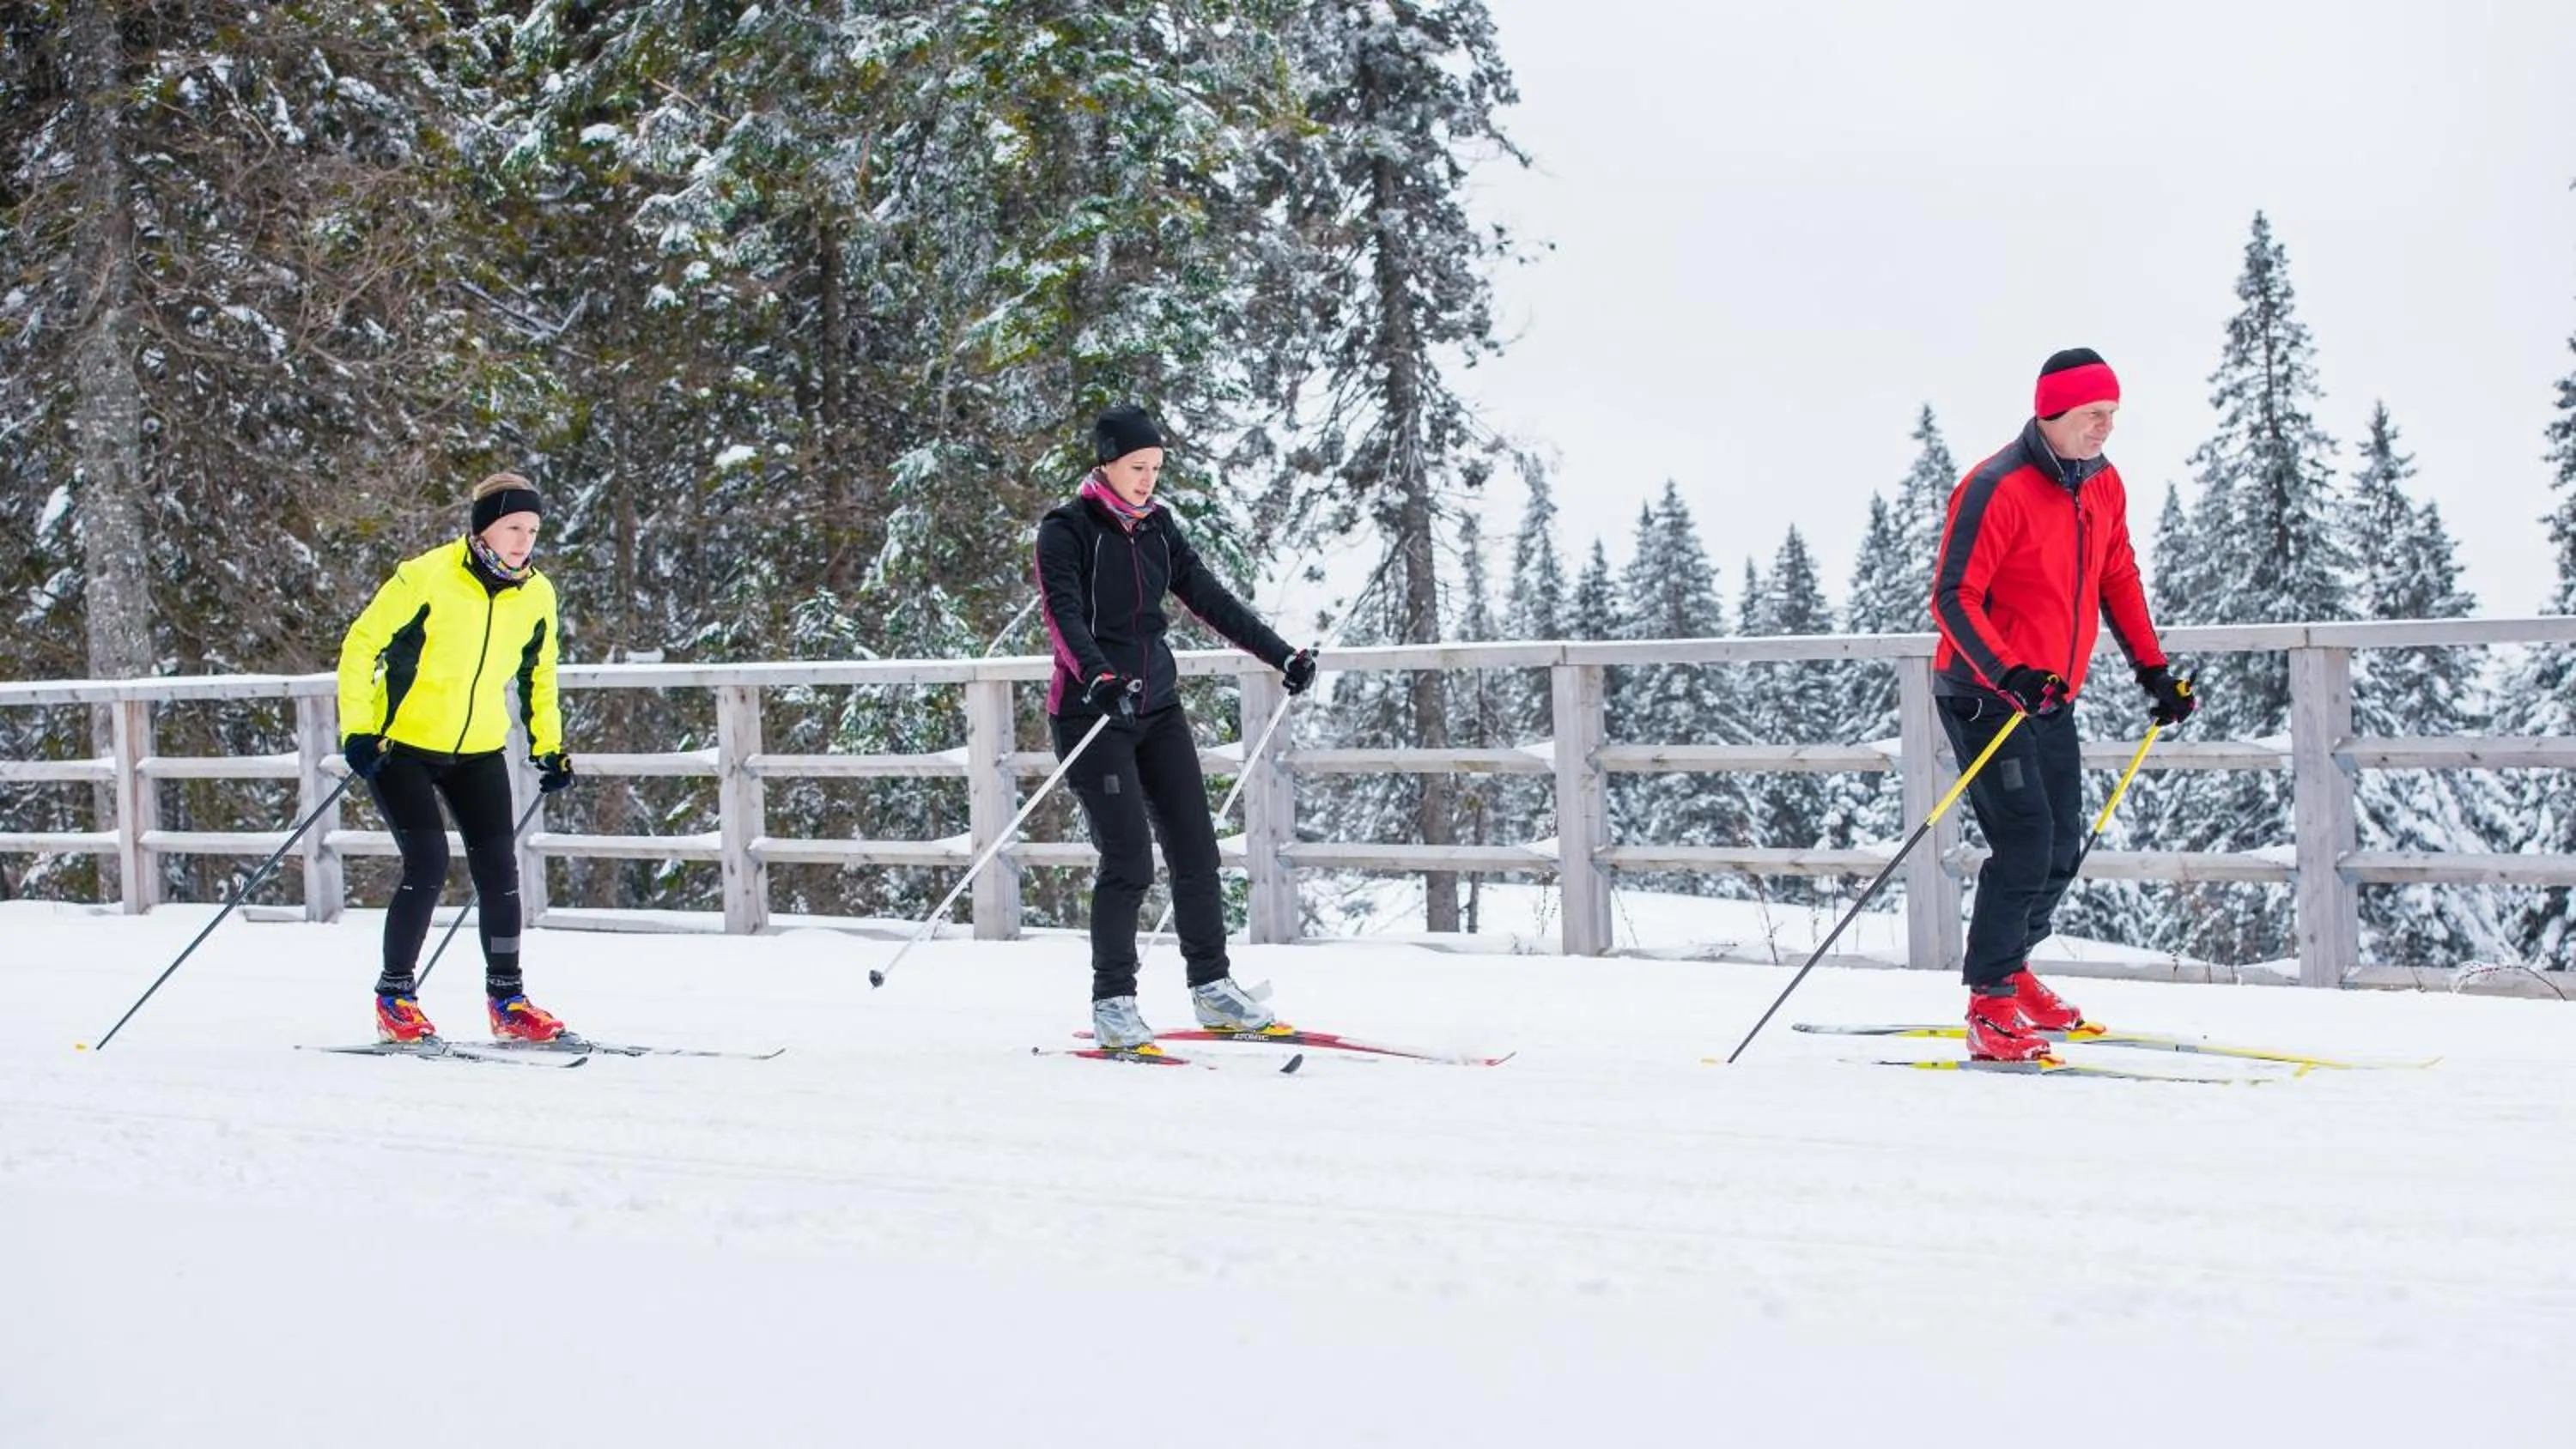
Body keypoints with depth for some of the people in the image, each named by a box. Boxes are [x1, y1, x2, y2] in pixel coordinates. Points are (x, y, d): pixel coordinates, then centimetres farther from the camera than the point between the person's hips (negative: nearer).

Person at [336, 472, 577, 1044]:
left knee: (499, 868, -1)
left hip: (479, 751, 5)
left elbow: (538, 675, 15)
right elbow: (360, 647, -12)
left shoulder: (536, 596, -2)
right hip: (400, 744, -5)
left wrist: (548, 747, 10)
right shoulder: (426, 578, -18)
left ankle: (507, 1000, 12)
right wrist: (358, 730, -18)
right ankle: (394, 997, 0)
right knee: (428, 865, -14)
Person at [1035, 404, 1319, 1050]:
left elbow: (1210, 599, 13)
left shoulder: (1157, 526, 10)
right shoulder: (1066, 530, -9)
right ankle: (1112, 1005, 1)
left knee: (1196, 849, 4)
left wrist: (1282, 655, 8)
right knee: (1129, 862, -11)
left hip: (1157, 708, 6)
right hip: (1092, 714, -6)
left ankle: (1212, 988, 14)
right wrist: (1097, 677, -41)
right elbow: (1063, 615, -23)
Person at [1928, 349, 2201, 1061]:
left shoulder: (2104, 486, 8)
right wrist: (2009, 674, -33)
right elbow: (1952, 595, -21)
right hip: (1984, 695, -8)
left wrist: (2154, 671, 15)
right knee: (2027, 844, -16)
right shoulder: (1997, 489, -18)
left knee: (2062, 851, 10)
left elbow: (2118, 582, 19)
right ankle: (1991, 1008, -8)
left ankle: (2009, 970, 32)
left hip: (2053, 699, 8)